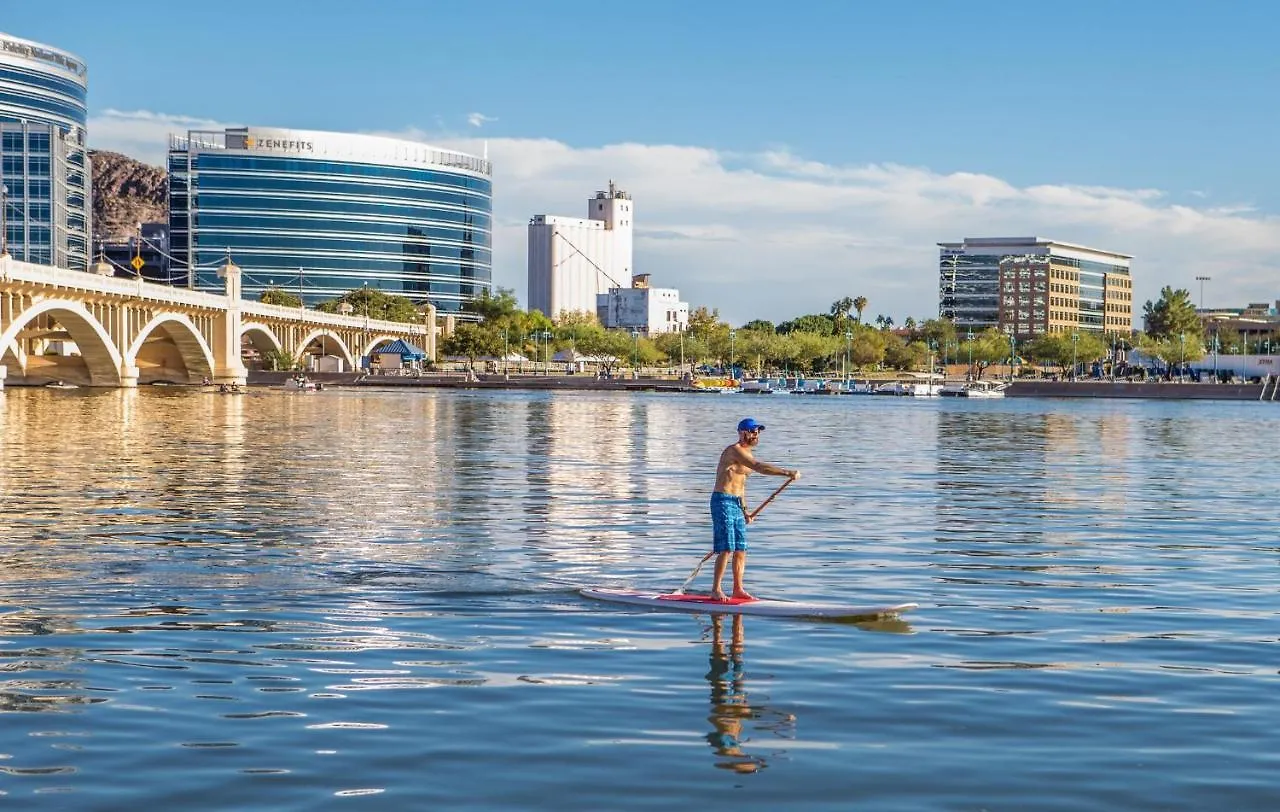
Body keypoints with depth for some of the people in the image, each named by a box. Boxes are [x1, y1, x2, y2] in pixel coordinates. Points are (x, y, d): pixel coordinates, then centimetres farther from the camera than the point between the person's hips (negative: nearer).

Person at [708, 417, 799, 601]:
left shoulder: (746, 453, 17)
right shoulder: (735, 450, -15)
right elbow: (760, 467, -28)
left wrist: (744, 510, 20)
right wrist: (787, 472, -31)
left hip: (736, 504, 10)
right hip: (723, 502, -10)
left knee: (741, 550, 8)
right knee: (727, 549, -12)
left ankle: (738, 589, 15)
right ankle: (715, 590, -7)